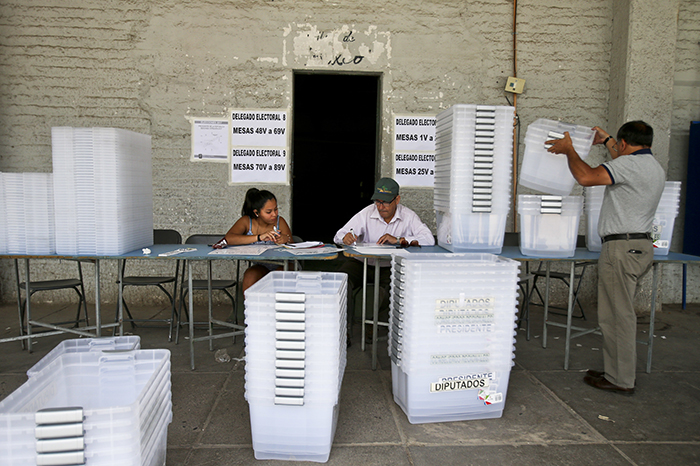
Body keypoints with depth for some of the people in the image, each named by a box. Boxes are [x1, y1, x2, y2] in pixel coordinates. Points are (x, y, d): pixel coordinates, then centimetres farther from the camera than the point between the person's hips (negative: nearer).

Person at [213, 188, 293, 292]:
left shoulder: (280, 222, -7)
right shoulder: (246, 221, -6)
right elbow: (228, 238, -24)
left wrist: (286, 240, -32)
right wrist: (259, 237, -33)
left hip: (281, 266, 0)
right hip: (260, 266, 1)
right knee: (249, 276, -32)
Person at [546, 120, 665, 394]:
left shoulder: (629, 164, -14)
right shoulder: (655, 168, 17)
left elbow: (586, 177, -26)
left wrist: (569, 150, -11)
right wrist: (607, 141, 48)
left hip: (622, 247, -10)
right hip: (642, 246, 10)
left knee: (617, 315, -3)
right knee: (621, 313, 15)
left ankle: (620, 380, 6)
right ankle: (617, 370, 24)